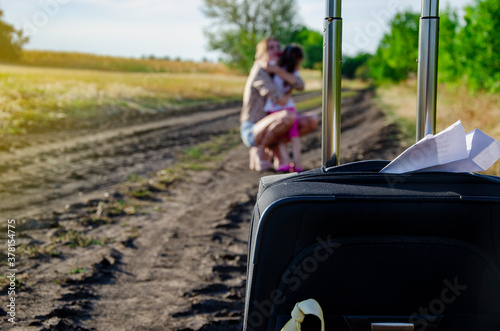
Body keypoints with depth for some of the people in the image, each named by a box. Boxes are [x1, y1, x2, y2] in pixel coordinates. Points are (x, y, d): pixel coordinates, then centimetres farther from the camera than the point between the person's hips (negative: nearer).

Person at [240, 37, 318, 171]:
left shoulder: (279, 72, 10)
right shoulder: (259, 71, -15)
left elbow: (300, 85, -11)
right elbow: (281, 100, -24)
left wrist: (277, 69, -20)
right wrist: (289, 91, -2)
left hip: (269, 129, 8)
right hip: (252, 132, -8)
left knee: (312, 120, -4)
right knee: (288, 116, -35)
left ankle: (274, 147, 9)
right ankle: (259, 150, -12)